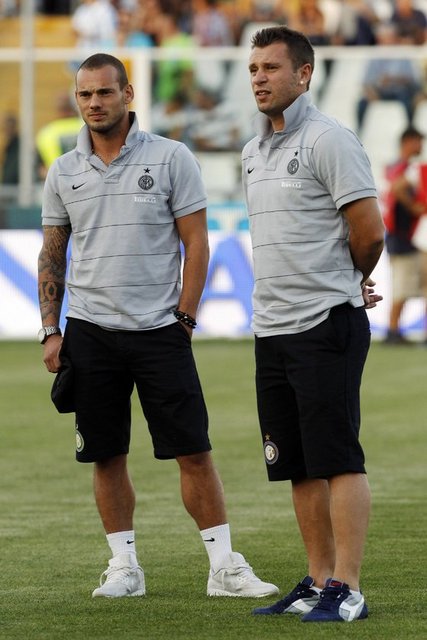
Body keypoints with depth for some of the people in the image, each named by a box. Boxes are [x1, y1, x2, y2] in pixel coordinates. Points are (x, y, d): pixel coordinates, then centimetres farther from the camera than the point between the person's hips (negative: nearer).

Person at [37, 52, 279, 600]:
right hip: (90, 331, 3)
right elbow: (52, 256, 12)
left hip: (159, 330, -3)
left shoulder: (171, 158, -2)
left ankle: (224, 566, -1)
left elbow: (195, 244, -1)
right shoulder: (63, 172, 7)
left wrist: (183, 319, -6)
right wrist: (50, 331, 5)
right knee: (106, 456, 4)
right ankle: (124, 565, 13)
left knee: (193, 451, -5)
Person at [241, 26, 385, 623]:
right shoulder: (254, 150, 16)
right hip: (271, 327, 8)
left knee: (338, 460, -8)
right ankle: (319, 581, 16)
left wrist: (348, 287, 6)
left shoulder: (328, 139, -10)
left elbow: (369, 232, -12)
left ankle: (346, 588, -9)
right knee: (298, 468, 10)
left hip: (327, 325, -8)